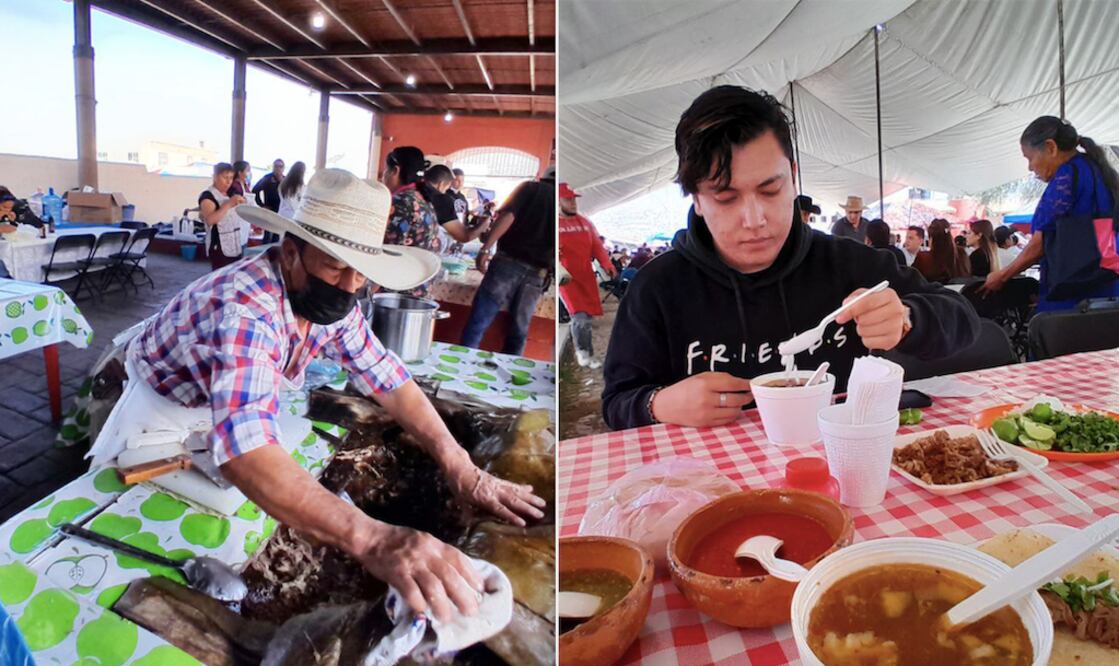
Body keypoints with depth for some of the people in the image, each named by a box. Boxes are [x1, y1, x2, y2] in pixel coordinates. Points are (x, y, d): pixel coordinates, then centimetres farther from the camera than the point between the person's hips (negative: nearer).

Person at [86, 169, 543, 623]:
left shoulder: (331, 298, -21)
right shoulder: (244, 308, -44)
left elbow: (387, 377, -15)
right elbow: (245, 453, -58)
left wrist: (460, 467, -29)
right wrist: (371, 539, -71)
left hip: (241, 402, 5)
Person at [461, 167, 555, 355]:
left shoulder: (531, 187, 10)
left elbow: (508, 216, -7)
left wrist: (485, 248, -11)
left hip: (508, 263, -3)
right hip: (537, 275, 3)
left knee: (477, 324, -1)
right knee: (518, 333, 11)